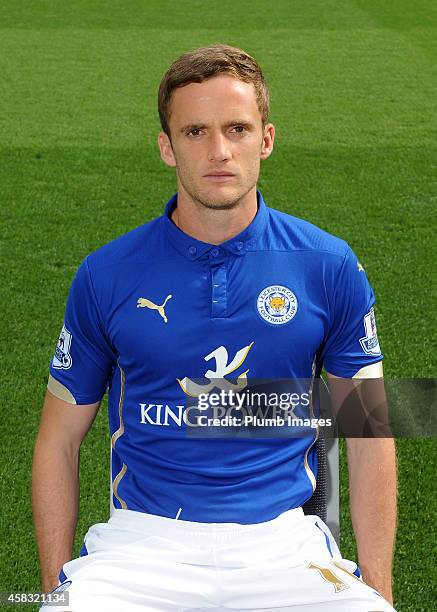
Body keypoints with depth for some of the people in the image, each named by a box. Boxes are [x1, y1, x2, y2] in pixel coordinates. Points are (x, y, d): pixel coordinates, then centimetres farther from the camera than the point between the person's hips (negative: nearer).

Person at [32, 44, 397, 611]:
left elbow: (368, 436, 8)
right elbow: (59, 441, 8)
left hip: (282, 539, 1)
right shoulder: (106, 275, 1)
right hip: (144, 539, 0)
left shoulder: (329, 266, 2)